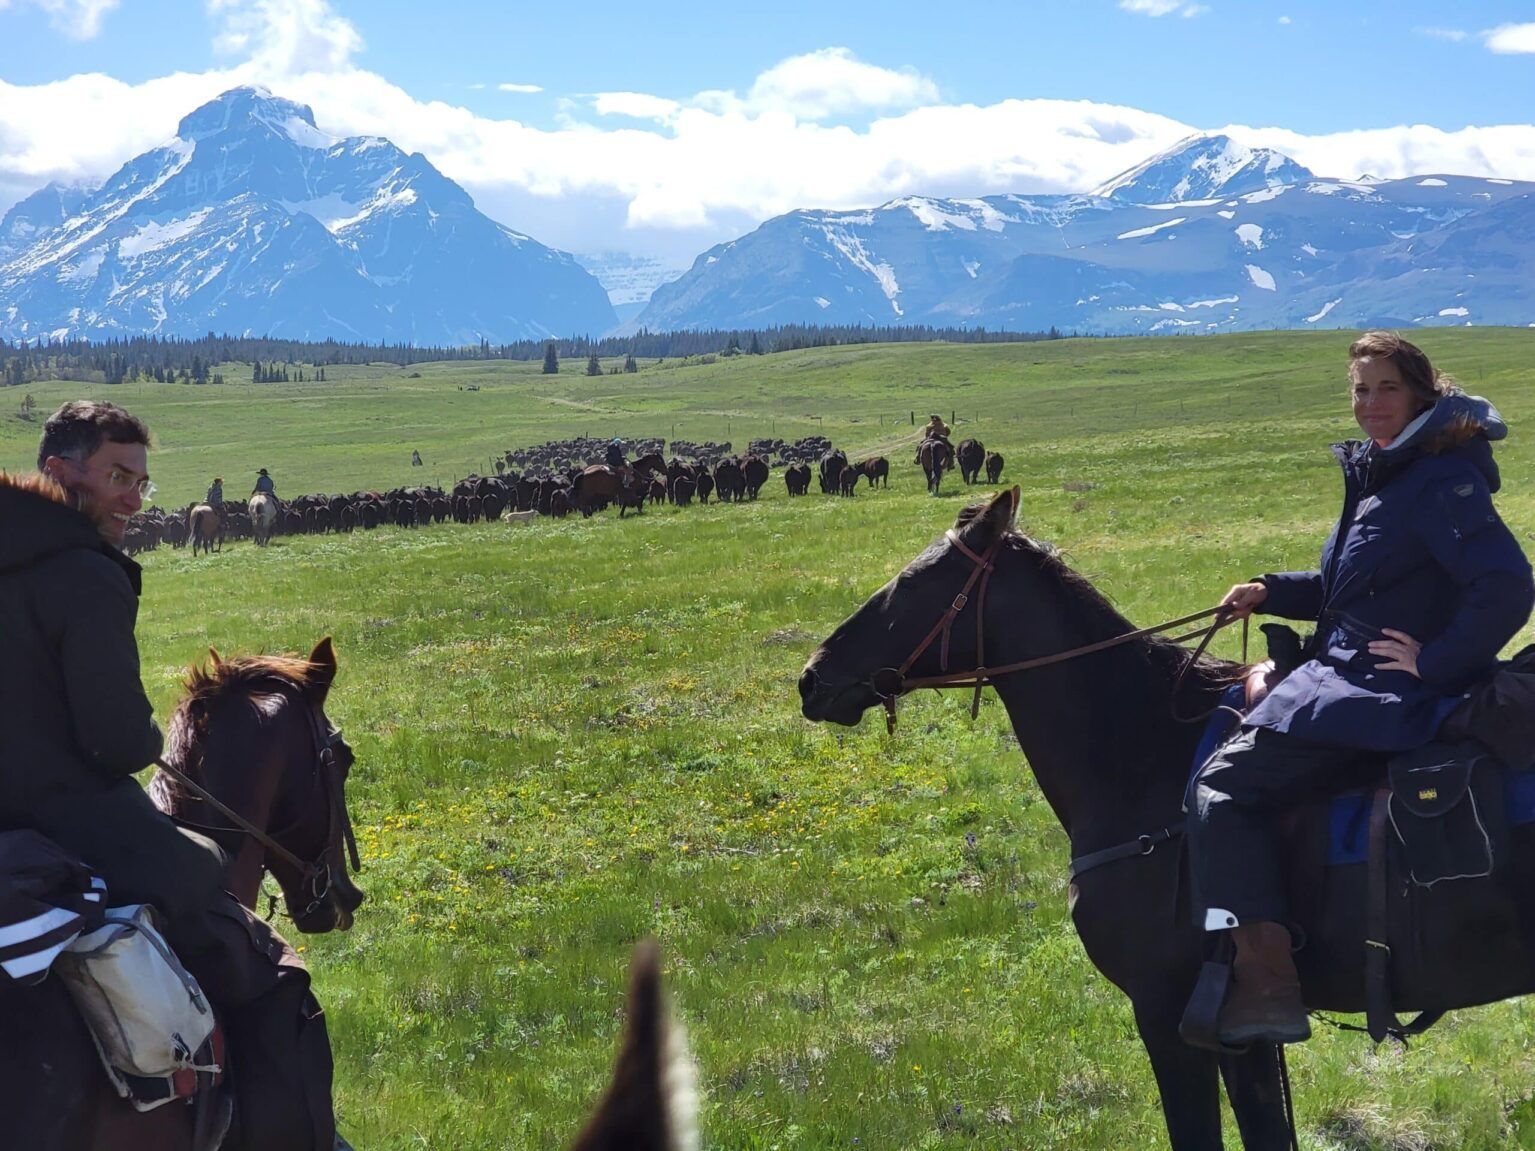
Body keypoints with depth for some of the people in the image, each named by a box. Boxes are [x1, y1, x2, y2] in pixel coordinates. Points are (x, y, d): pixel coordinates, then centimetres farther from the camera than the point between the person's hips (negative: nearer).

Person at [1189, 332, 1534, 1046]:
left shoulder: (1443, 481, -16)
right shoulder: (1380, 475, 16)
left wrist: (1434, 663, -21)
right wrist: (1272, 593, 12)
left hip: (1393, 692, -11)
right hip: (1347, 679, 11)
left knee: (1224, 781, -15)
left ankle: (1266, 982, -22)